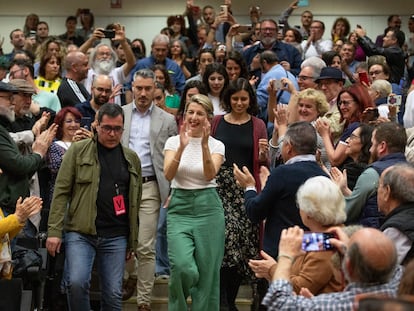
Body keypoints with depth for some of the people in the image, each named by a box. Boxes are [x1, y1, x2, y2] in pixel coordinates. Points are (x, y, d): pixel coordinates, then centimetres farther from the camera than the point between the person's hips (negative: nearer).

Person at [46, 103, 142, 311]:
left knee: (113, 294, 3)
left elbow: (136, 200, 15)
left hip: (116, 237, 3)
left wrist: (133, 239, 12)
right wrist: (54, 230, -9)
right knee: (76, 283, -19)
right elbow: (61, 192, -2)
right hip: (80, 232, -3)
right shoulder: (78, 151, 2)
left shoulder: (132, 159, 12)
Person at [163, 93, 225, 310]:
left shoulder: (216, 145, 2)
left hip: (207, 208, 1)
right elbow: (168, 175, -12)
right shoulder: (173, 141, 3)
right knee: (182, 267, -18)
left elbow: (210, 175, -16)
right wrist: (182, 147, -25)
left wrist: (204, 145, -27)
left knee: (207, 273, 2)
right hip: (179, 208, 0)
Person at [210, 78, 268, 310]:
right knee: (227, 236, -17)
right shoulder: (217, 122, 11)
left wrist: (264, 154, -12)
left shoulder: (258, 125, 10)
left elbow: (263, 164, 9)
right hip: (220, 186, -1)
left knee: (243, 243, -1)